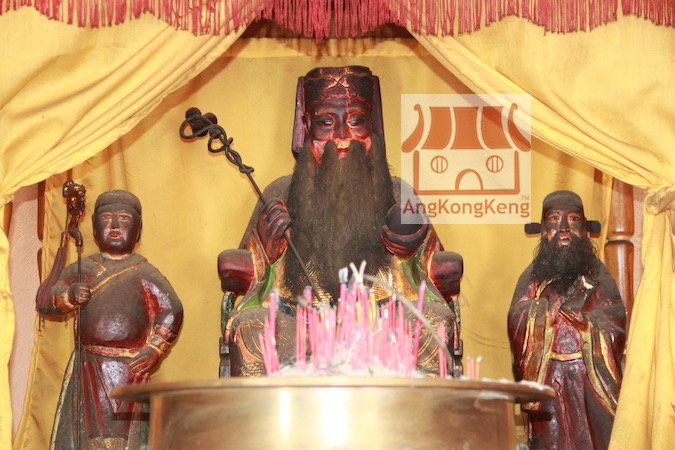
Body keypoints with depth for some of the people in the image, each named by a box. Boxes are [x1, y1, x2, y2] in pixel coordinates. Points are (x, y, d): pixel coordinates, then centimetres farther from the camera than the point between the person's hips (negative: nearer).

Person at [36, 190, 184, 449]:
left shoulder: (145, 274, 7)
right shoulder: (82, 270, 16)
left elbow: (171, 311, -3)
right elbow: (44, 301, 7)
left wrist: (154, 350, -12)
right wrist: (68, 296, -14)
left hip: (129, 370, -3)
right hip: (87, 368, 3)